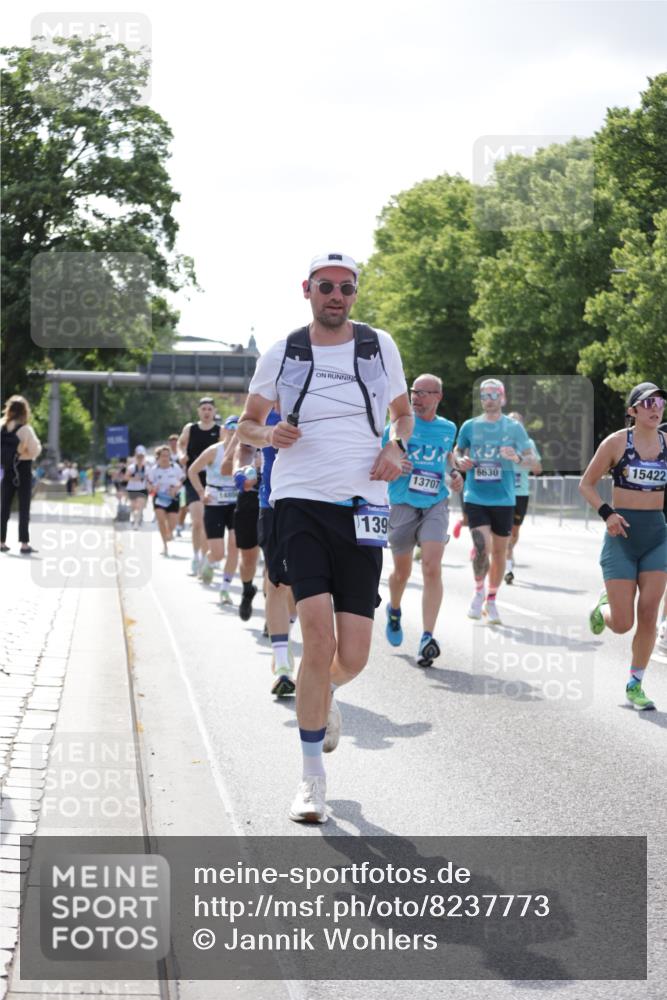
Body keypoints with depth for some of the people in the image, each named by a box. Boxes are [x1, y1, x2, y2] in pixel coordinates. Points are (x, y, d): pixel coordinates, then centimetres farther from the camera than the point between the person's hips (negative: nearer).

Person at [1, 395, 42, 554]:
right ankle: (24, 544, -2)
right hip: (23, 470, -4)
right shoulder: (25, 429, -13)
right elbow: (35, 451, -14)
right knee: (24, 507, 0)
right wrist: (38, 444, 5)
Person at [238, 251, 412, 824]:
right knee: (319, 638, -17)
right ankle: (313, 778, -4)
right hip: (300, 503, -2)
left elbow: (403, 410, 22)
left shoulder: (380, 346, 8)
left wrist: (396, 446, 1)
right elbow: (247, 423, 17)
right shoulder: (281, 354, 5)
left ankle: (323, 696, 38)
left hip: (362, 507, 2)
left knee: (352, 657, -2)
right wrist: (269, 435, -6)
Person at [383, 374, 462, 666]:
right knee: (402, 571, 11)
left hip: (435, 505, 1)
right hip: (402, 505, -1)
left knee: (432, 568, -16)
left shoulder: (448, 428, 8)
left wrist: (453, 477, 5)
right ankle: (394, 610, 44)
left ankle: (427, 637, -17)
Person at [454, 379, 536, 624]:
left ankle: (491, 601, 24)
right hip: (475, 496, -1)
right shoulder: (470, 426, 6)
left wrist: (517, 458, -19)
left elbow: (531, 460, 3)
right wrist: (461, 461, -4)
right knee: (482, 546, -17)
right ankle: (479, 592, 7)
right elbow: (457, 451, 19)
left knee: (499, 550, 8)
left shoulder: (514, 427, 3)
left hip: (503, 498, 1)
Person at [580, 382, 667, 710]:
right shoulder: (616, 442, -6)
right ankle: (604, 606, 32)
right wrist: (606, 513, -16)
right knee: (622, 624, -5)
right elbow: (586, 484, 0)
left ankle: (635, 685, 11)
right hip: (622, 535, -3)